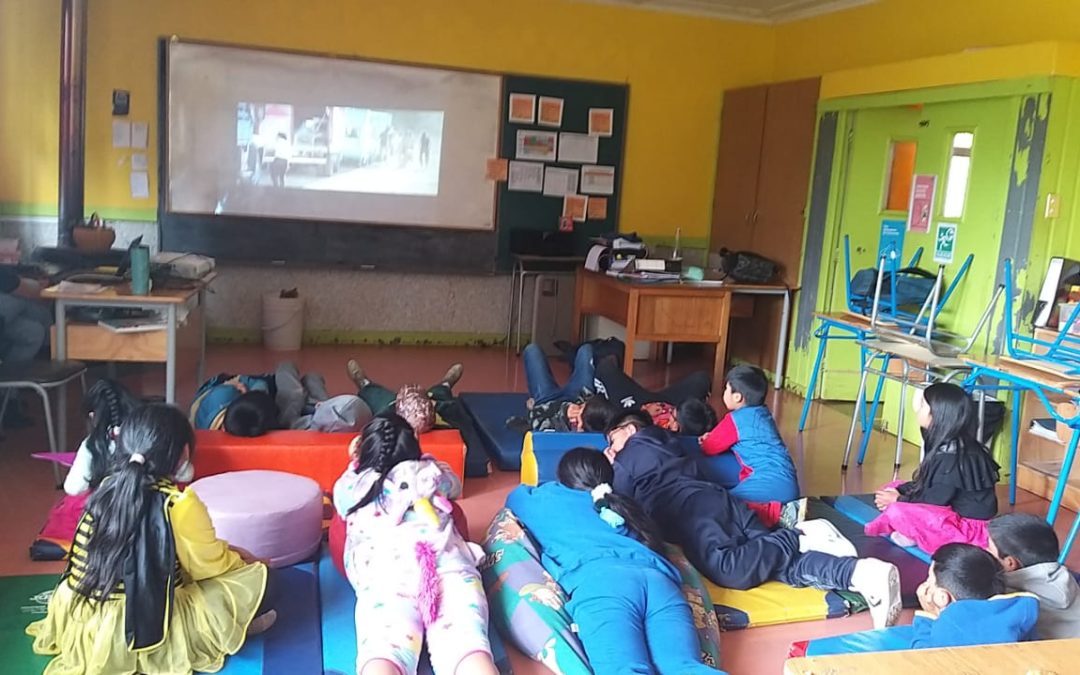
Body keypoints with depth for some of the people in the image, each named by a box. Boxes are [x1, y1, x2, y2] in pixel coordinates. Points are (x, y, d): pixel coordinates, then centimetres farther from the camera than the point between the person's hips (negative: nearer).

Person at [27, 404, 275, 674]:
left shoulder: (106, 488, 1)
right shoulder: (179, 503, -18)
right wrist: (236, 560, 18)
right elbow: (206, 564, -3)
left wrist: (221, 552, 20)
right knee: (257, 580, 2)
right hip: (142, 630, -7)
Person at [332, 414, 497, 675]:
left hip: (384, 571, 0)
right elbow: (456, 487, 51)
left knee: (382, 651, -24)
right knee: (467, 643, -21)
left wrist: (354, 462, 64)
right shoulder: (429, 472, 28)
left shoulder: (350, 485, 27)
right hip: (449, 563, 1)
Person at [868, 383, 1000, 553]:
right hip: (955, 512, 10)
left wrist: (898, 500, -8)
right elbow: (928, 485, 14)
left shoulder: (952, 454, -24)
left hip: (970, 529, -10)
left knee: (896, 512, -28)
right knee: (892, 488, 10)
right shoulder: (947, 445, 5)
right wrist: (899, 492, 0)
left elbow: (937, 499, -21)